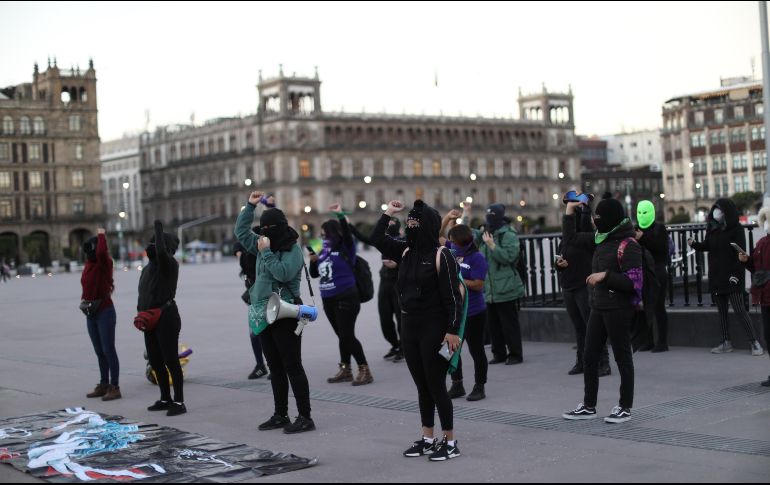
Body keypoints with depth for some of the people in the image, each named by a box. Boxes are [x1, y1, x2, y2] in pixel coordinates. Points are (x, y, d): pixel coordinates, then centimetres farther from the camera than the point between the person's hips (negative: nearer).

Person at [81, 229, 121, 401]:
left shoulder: (104, 264, -12)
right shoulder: (88, 265, 9)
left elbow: (102, 252, -35)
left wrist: (101, 235, -20)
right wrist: (83, 300, 8)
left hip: (105, 312, -8)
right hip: (91, 314, 8)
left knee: (108, 350, -5)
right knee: (99, 352, 15)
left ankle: (115, 387, 0)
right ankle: (104, 385, 24)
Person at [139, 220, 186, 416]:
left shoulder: (170, 264, -9)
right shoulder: (148, 268, 16)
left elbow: (161, 252, -32)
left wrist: (159, 229, -20)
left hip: (166, 317, -9)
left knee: (171, 360, -7)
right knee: (155, 362, 13)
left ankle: (179, 402, -4)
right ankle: (166, 399, 24)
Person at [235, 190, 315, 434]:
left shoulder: (293, 250, -10)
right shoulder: (264, 245, 13)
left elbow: (283, 273, -26)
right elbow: (241, 232, 23)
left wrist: (266, 252, -18)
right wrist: (249, 206, 15)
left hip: (285, 316, -8)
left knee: (292, 367, -7)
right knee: (275, 368, 13)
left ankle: (305, 417, -4)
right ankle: (280, 416, 20)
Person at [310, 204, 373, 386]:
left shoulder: (345, 248, -7)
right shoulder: (324, 251, 10)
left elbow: (347, 232, -28)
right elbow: (314, 274, 16)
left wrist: (340, 215, -32)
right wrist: (313, 260, -2)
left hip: (346, 299, -7)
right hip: (328, 300, 7)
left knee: (347, 335, -9)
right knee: (342, 336, 14)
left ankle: (365, 371, -2)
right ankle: (345, 370, 22)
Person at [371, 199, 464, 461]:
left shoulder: (441, 255, -12)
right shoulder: (405, 251, 7)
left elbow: (452, 296, -15)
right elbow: (377, 239, 18)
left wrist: (453, 330, -19)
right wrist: (388, 213, 9)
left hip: (434, 329, -7)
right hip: (409, 326, 7)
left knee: (436, 385, -2)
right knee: (422, 386, 13)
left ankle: (450, 442, 8)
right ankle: (427, 439, 22)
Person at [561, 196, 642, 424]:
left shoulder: (628, 245, -15)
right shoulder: (602, 238, 9)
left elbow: (634, 282, -19)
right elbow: (570, 238, 16)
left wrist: (605, 275, -20)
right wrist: (570, 210, 11)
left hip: (619, 309, -8)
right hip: (598, 307, 8)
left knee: (622, 357, 4)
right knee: (589, 357, 11)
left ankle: (625, 407, 15)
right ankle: (588, 406, 22)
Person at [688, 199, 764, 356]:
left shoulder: (736, 229, -9)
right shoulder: (712, 228, 8)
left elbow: (741, 253, -12)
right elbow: (706, 246, 16)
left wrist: (736, 273, -19)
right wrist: (695, 244, -5)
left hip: (731, 277, -7)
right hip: (716, 276, 7)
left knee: (739, 309, -9)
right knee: (722, 310, 10)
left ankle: (755, 342, -5)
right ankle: (726, 343, 17)